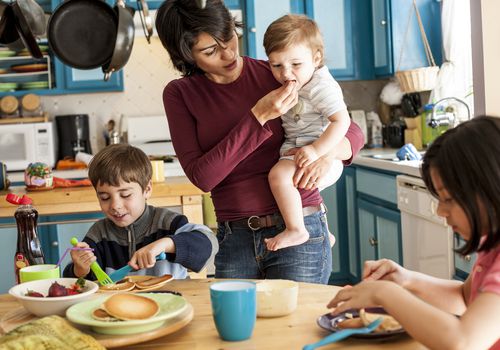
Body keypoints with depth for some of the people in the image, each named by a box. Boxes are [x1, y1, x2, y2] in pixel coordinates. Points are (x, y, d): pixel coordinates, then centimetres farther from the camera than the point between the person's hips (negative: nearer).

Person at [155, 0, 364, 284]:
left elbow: (352, 131, 6)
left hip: (299, 233, -2)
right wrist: (259, 117, -17)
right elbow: (202, 176, -10)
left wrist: (329, 152, -18)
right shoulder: (179, 95, 2)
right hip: (234, 241, 2)